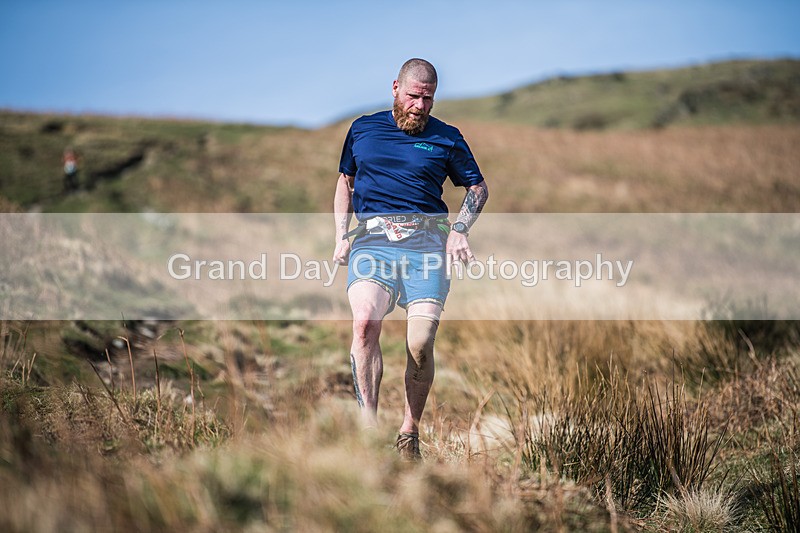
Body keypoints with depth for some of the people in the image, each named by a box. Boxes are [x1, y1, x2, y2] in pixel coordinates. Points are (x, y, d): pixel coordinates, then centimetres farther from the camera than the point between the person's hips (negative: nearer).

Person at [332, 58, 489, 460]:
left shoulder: (446, 138, 14)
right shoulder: (363, 129, 17)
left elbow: (478, 188, 22)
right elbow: (345, 182, 28)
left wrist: (459, 231, 5)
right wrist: (341, 237, 15)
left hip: (426, 243, 0)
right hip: (372, 239, 0)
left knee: (420, 344, -15)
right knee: (365, 321, -28)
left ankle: (409, 434, 4)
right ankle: (368, 427, -28)